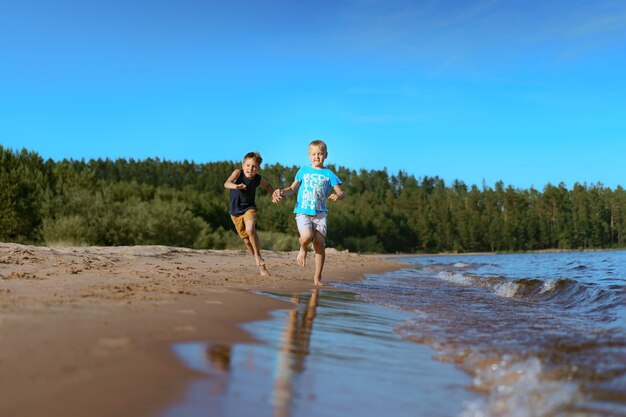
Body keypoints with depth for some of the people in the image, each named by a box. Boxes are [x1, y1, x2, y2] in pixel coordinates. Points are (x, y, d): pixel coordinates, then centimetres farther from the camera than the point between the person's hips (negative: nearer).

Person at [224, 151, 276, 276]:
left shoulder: (258, 179, -12)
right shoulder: (238, 172, -20)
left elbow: (267, 186, 11)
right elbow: (226, 184, -37)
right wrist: (235, 186, -58)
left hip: (249, 208, 0)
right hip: (236, 211, 0)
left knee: (250, 229, -30)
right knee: (247, 240, 7)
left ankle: (258, 256, -10)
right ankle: (261, 265, 24)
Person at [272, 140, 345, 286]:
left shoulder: (329, 174, 9)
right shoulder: (303, 171, 12)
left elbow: (341, 193, 6)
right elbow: (293, 189, 16)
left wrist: (337, 196, -18)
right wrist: (281, 192, -4)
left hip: (320, 214, 1)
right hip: (302, 212, -1)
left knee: (320, 243, -7)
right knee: (306, 236, -28)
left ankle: (317, 277, 6)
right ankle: (303, 249, 10)